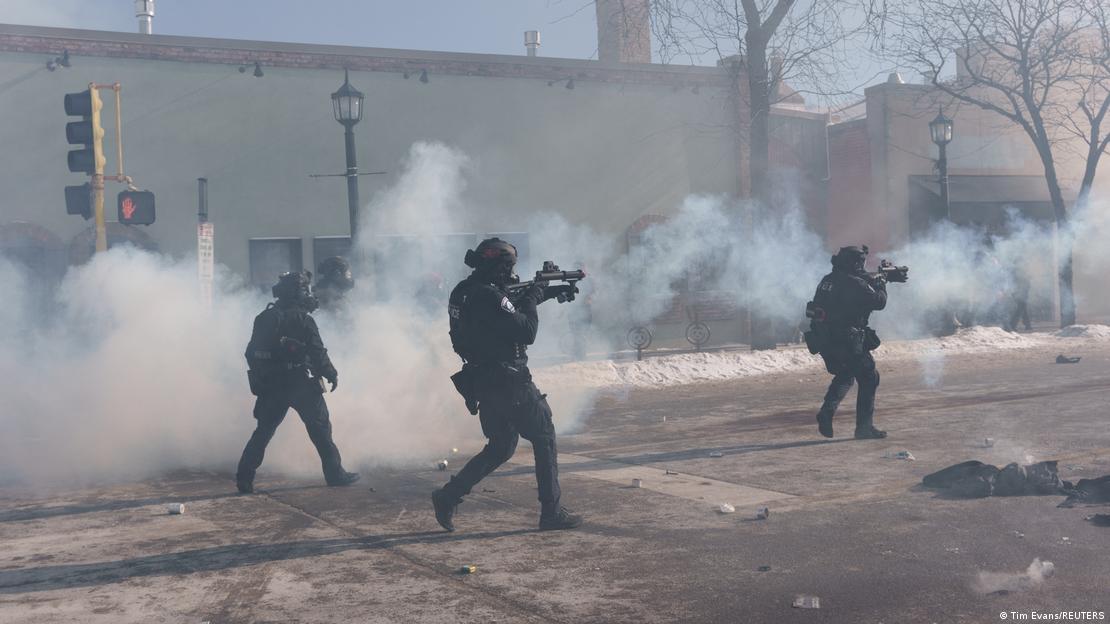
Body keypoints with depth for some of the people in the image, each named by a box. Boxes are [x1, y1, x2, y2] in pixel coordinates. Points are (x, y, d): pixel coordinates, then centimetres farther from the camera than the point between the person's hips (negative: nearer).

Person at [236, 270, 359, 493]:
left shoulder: (264, 318, 8)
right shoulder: (302, 319, -11)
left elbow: (251, 352, 12)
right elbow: (317, 353, -12)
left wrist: (261, 378, 22)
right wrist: (332, 375, 0)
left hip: (270, 387, 5)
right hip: (300, 383, -5)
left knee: (263, 431, 12)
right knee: (320, 428, 5)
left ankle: (244, 477, 6)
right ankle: (335, 474, 9)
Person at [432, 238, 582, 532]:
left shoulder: (464, 292, 9)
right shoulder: (491, 297, -20)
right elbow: (527, 333, -20)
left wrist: (541, 294, 16)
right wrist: (532, 299, -5)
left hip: (483, 384, 9)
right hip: (509, 383, -9)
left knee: (500, 448, 19)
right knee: (544, 440, 5)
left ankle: (449, 496, 11)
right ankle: (552, 513, 9)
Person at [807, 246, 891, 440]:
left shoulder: (828, 280, 9)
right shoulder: (855, 284, -15)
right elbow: (879, 302, -5)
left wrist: (871, 280, 25)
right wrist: (880, 284, 12)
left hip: (822, 339, 8)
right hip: (846, 342, -8)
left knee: (844, 376, 27)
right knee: (868, 379, 7)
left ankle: (827, 412, 8)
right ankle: (864, 427, 8)